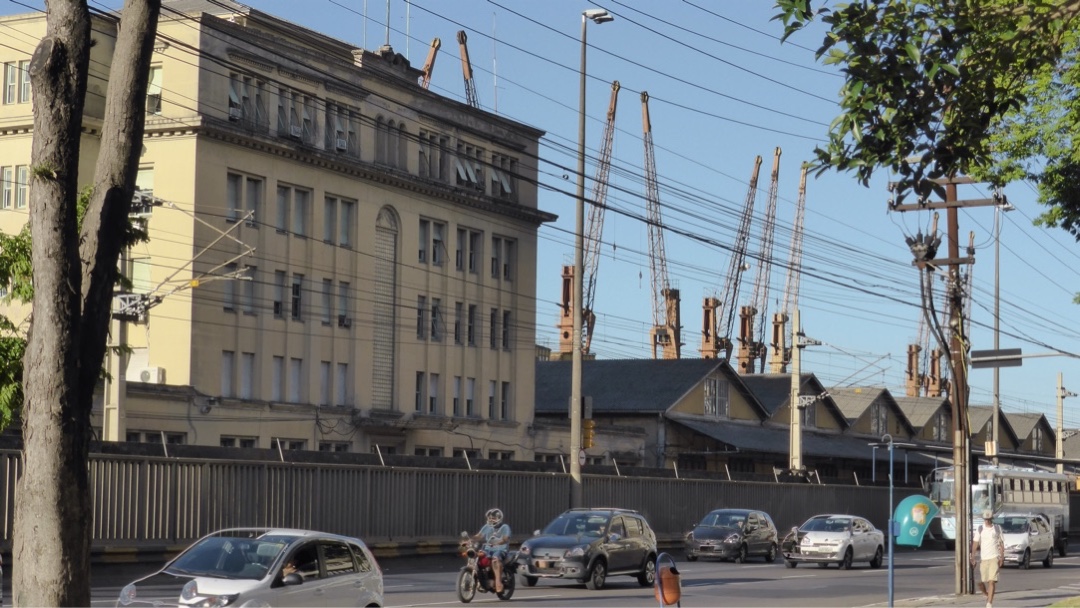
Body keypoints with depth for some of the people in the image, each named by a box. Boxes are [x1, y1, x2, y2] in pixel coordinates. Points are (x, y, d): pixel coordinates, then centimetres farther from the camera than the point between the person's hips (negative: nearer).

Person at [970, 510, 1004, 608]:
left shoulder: (997, 528, 5)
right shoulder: (980, 529, 5)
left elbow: (1001, 543, 7)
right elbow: (975, 543, 2)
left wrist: (1002, 557, -1)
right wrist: (973, 557, -6)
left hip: (994, 558, -2)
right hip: (983, 558, 2)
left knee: (992, 581, -12)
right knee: (980, 582, 3)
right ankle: (988, 595, 32)